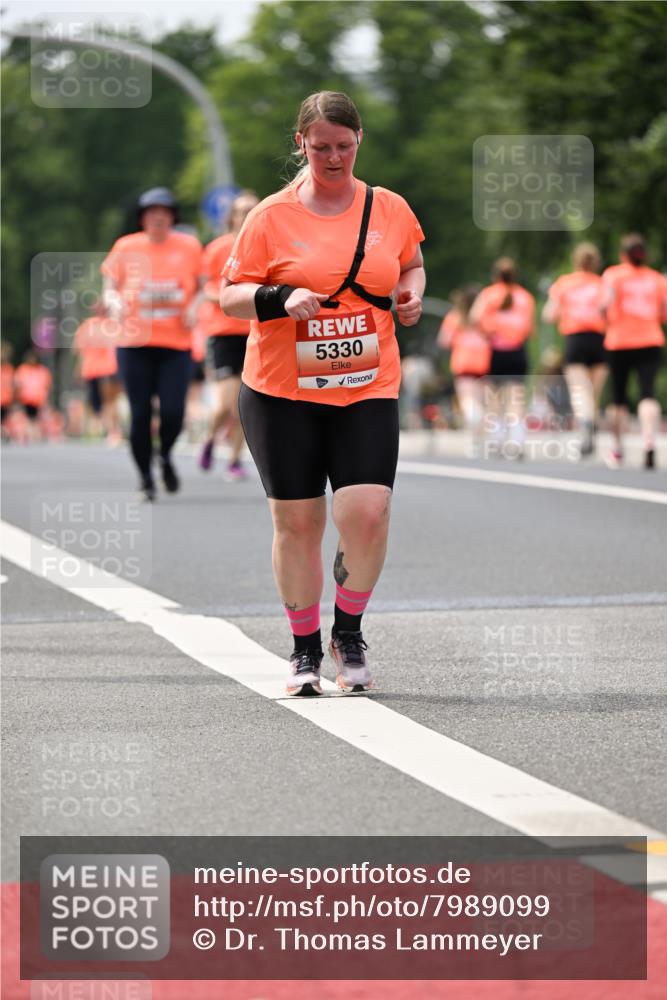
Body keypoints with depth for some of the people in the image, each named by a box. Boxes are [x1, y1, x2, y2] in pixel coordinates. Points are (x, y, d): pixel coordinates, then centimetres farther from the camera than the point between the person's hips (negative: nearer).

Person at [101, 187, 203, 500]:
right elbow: (110, 289, 11)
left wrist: (195, 309, -4)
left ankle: (165, 457, 21)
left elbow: (203, 287, 15)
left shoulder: (189, 246, 6)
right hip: (135, 344, 0)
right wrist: (115, 303, -11)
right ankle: (146, 479, 14)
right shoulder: (126, 248, 6)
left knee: (173, 412, -11)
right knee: (140, 413, -1)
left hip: (177, 345, 0)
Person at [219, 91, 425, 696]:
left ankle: (349, 631, 11)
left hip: (367, 390, 1)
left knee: (367, 512, -14)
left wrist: (412, 294, 4)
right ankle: (305, 647, 21)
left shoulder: (390, 209, 7)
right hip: (282, 393, -1)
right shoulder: (273, 216, -1)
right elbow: (230, 295, 1)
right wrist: (281, 298, -17)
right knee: (297, 521, 2)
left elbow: (411, 263, 26)